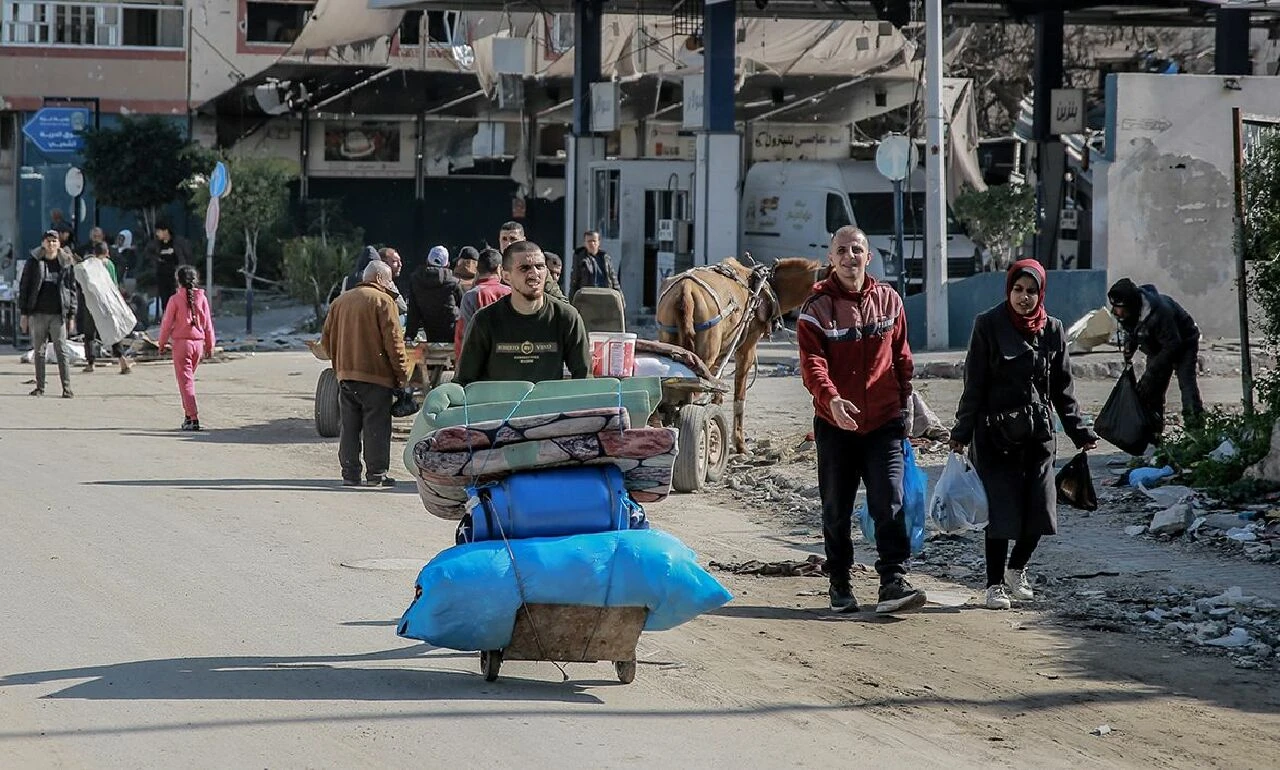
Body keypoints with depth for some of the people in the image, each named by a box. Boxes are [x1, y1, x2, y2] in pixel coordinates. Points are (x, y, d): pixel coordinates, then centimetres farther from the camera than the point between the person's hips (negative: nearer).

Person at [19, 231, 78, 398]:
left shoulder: (65, 263, 5)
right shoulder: (33, 262, 4)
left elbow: (72, 290, 8)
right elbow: (23, 287, 6)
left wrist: (71, 316, 3)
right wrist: (24, 313, 1)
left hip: (58, 314, -1)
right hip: (37, 313, 1)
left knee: (61, 351, -5)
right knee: (38, 351, 6)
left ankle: (67, 388, -5)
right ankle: (40, 387, 13)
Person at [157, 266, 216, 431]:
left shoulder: (175, 299, -9)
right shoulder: (202, 298, 1)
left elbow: (167, 323, -4)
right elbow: (208, 324, 6)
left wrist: (162, 342, 10)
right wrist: (209, 345, 16)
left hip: (181, 343, -4)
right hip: (198, 343, 4)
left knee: (185, 381, -3)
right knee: (189, 378, 19)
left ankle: (193, 419, -12)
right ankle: (189, 415, 22)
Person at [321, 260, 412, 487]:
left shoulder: (340, 301, 13)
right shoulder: (382, 301, -7)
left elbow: (327, 339, 16)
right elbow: (393, 341, -12)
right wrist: (402, 372, -6)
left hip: (345, 374, 6)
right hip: (376, 375, -6)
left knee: (349, 426, 9)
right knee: (376, 426, -1)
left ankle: (350, 473, 10)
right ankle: (376, 474, -1)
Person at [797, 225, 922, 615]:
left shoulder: (888, 300, 5)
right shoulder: (817, 306, -5)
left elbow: (901, 356, 14)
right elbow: (812, 362, -15)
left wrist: (905, 403, 14)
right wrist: (831, 399, -32)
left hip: (884, 422, 1)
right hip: (835, 424, -1)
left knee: (889, 504, -9)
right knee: (836, 509, 9)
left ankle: (893, 582, -10)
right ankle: (839, 584, 21)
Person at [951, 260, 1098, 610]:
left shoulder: (1052, 330, 7)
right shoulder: (988, 325, -4)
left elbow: (1062, 387, 12)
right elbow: (974, 384, -4)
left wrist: (1078, 431, 7)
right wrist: (962, 432, -8)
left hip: (1038, 433, 4)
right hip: (995, 433, -3)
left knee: (1039, 510, 1)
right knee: (1000, 509, -5)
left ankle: (1016, 569, 27)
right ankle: (995, 584, 9)